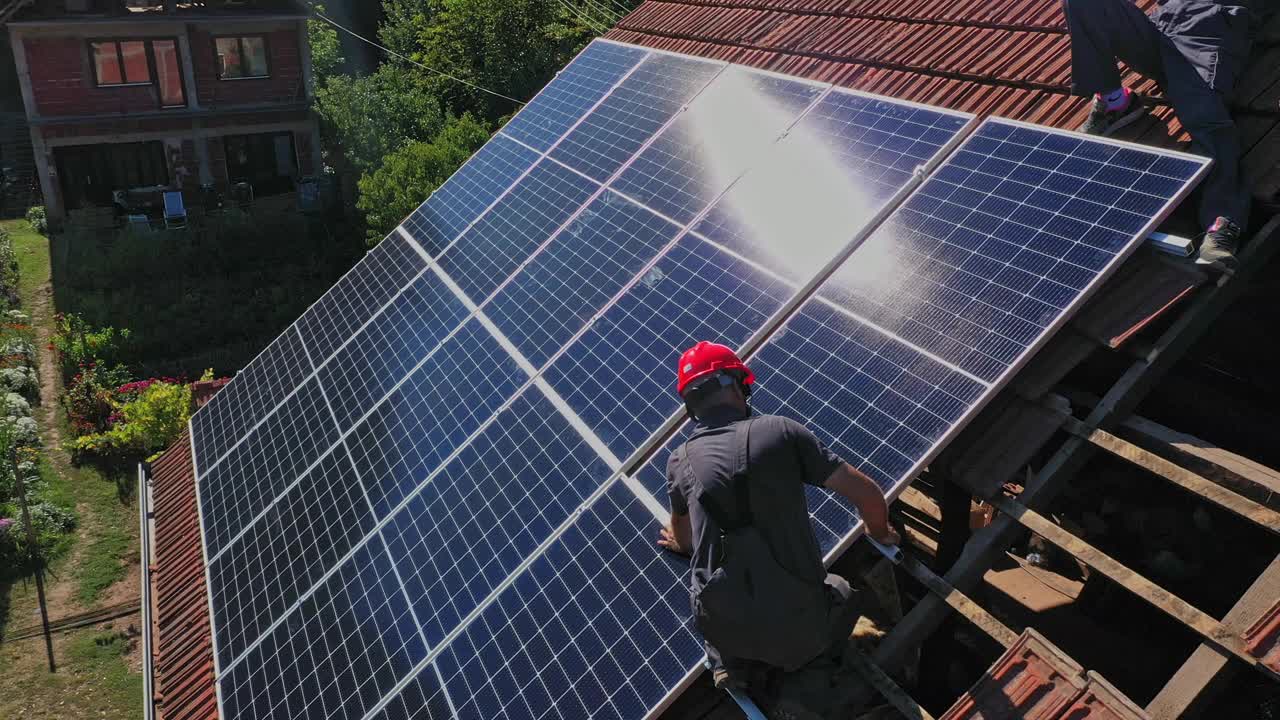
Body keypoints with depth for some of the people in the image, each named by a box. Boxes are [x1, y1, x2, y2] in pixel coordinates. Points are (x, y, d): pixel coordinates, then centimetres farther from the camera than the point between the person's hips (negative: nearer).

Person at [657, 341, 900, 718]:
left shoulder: (680, 461, 4)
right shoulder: (780, 431, -4)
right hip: (797, 619, -1)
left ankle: (732, 666, 11)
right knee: (841, 593, 33)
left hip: (725, 627, 2)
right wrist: (880, 533, 22)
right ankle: (809, 673, 10)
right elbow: (866, 493, -1)